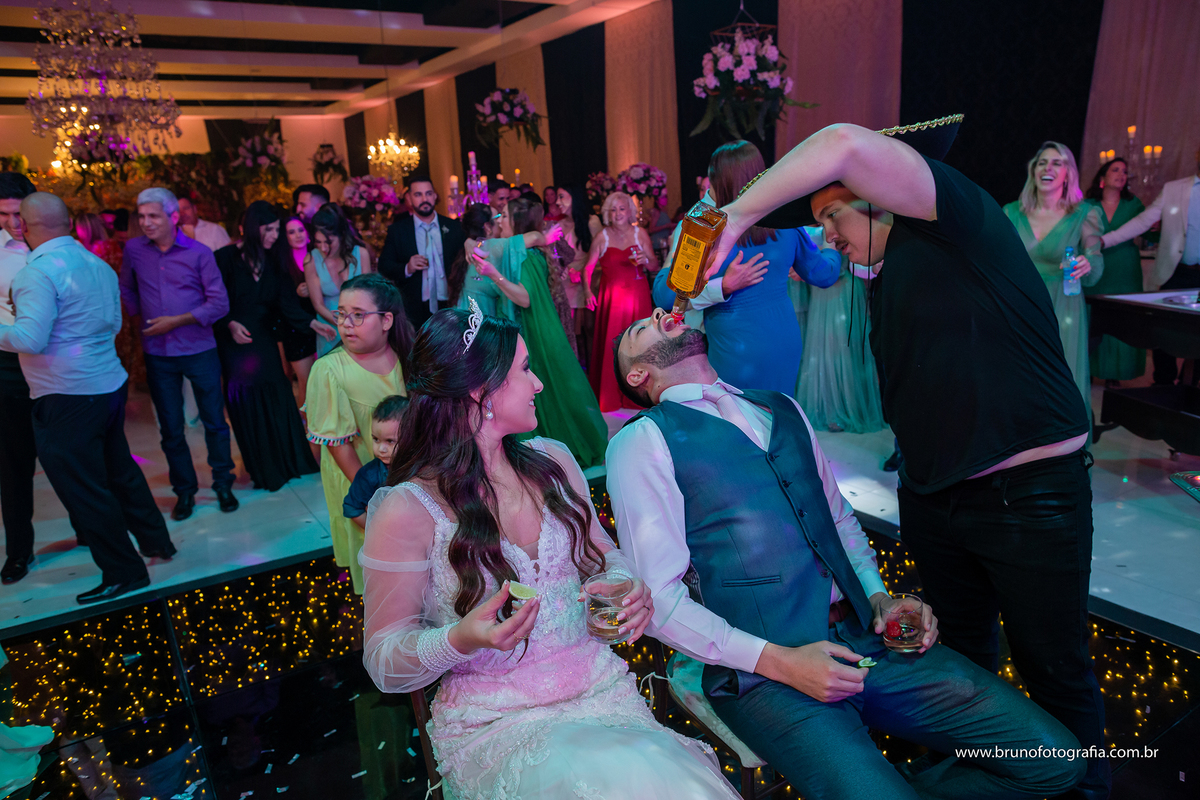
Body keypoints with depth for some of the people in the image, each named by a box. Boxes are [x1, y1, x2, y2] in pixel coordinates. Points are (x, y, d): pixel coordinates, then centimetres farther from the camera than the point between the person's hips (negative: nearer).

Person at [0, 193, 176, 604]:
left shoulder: (38, 272, -17)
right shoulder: (98, 264, 8)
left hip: (67, 398, -8)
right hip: (111, 383, 8)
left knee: (83, 489, 3)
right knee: (119, 468, 22)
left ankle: (125, 573, 13)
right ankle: (155, 542, 34)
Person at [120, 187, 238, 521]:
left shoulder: (199, 253, -6)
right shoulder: (133, 250, 2)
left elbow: (219, 303, -9)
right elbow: (127, 290, 19)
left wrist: (177, 321, -14)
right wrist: (140, 317, 9)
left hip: (199, 350, -2)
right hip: (158, 354, 2)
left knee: (214, 421, 5)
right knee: (171, 428, 9)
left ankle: (223, 485, 20)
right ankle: (185, 491, 22)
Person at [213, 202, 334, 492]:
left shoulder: (272, 261, 5)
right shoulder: (225, 258, -8)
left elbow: (286, 302, -3)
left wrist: (312, 322, -16)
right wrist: (230, 324, -22)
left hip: (264, 340, 4)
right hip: (236, 342, -4)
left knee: (278, 400, 5)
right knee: (248, 405, 3)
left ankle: (288, 461, 20)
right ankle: (263, 470, 16)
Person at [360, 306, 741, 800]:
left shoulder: (552, 461, 6)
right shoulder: (408, 509, -11)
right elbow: (383, 662, -5)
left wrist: (629, 586, -4)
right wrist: (460, 639, -25)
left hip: (599, 687, 5)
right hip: (492, 721, -4)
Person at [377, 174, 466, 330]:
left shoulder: (453, 227, 7)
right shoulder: (396, 230, 4)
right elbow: (383, 267, 3)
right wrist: (406, 269, -16)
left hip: (449, 307, 1)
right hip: (413, 311, -1)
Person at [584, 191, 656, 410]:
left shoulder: (640, 233, 5)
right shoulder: (602, 237, 1)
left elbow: (655, 266, 6)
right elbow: (588, 268, -2)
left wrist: (645, 260, -15)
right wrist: (587, 291, -17)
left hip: (637, 295, 1)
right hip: (611, 297, -1)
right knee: (611, 345, -1)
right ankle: (610, 397, 10)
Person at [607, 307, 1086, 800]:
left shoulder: (782, 411, 16)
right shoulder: (640, 442, -3)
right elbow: (660, 599, -8)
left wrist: (879, 598, 6)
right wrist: (777, 662, -15)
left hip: (866, 639, 6)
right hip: (762, 670, -5)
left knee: (1054, 760, -3)